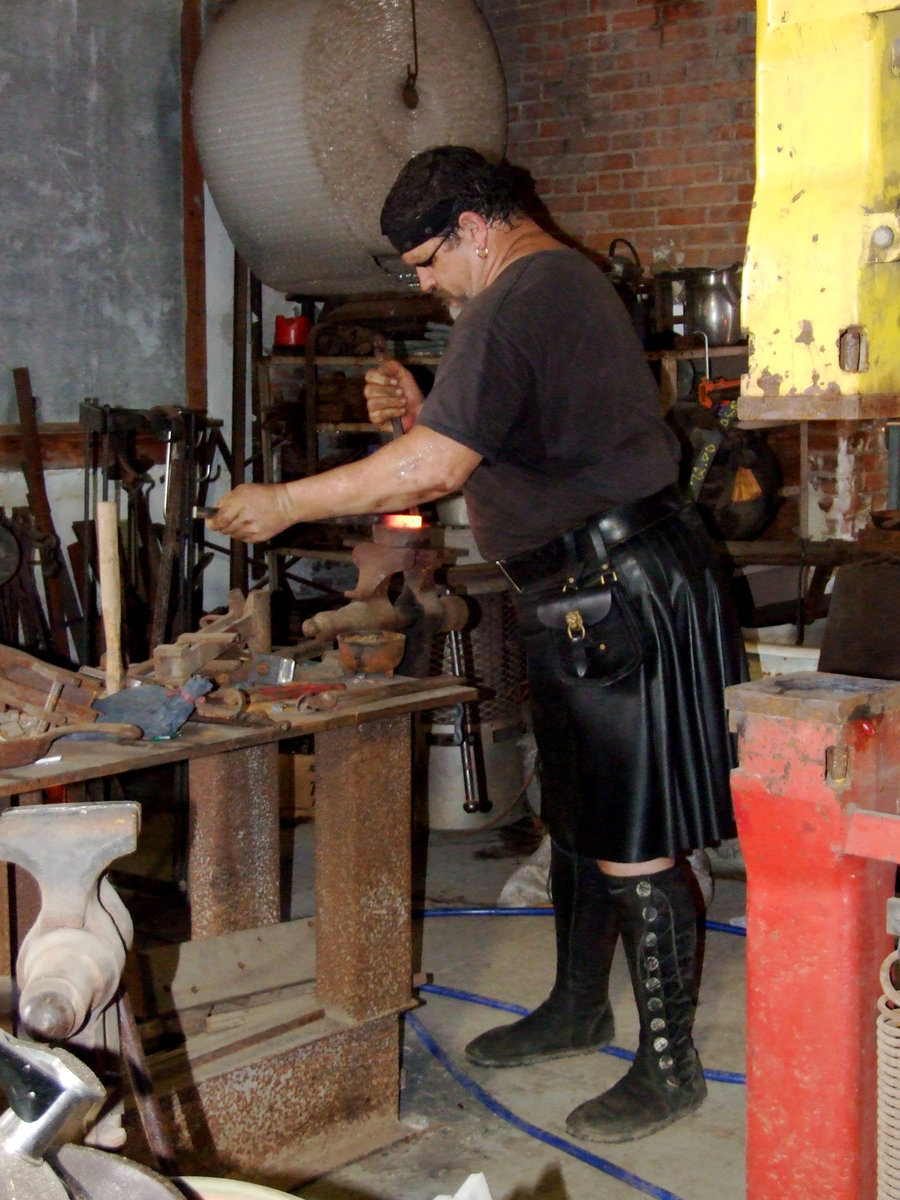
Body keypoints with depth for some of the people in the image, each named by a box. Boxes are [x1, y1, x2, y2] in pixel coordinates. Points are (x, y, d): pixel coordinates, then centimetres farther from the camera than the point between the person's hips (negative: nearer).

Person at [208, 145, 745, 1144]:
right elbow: (495, 449, 25)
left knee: (632, 846, -3)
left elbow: (432, 471, -23)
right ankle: (576, 1010, 35)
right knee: (576, 820, 20)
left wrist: (284, 504, -13)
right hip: (586, 599, 11)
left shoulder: (520, 299, -16)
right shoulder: (564, 282, 18)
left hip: (618, 600, -11)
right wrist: (418, 413, 9)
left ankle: (669, 1065, 8)